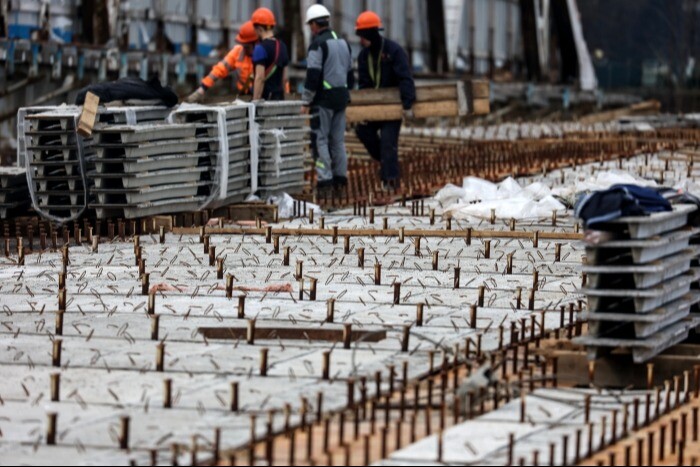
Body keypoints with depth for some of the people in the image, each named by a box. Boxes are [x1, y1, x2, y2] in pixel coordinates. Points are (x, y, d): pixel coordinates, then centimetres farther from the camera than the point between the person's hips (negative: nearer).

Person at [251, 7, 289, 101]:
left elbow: (260, 78, -18)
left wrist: (255, 102, -18)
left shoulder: (261, 48, -13)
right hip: (278, 97, 8)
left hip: (265, 97, -8)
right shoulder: (282, 46, 12)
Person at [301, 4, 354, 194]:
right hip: (341, 97, 8)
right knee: (338, 139, 12)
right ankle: (340, 177, 11)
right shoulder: (344, 43, 15)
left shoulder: (318, 44, -12)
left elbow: (313, 76, -17)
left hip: (323, 98, -8)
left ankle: (325, 179, -11)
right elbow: (350, 73, 20)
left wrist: (306, 102, -12)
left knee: (320, 139, -5)